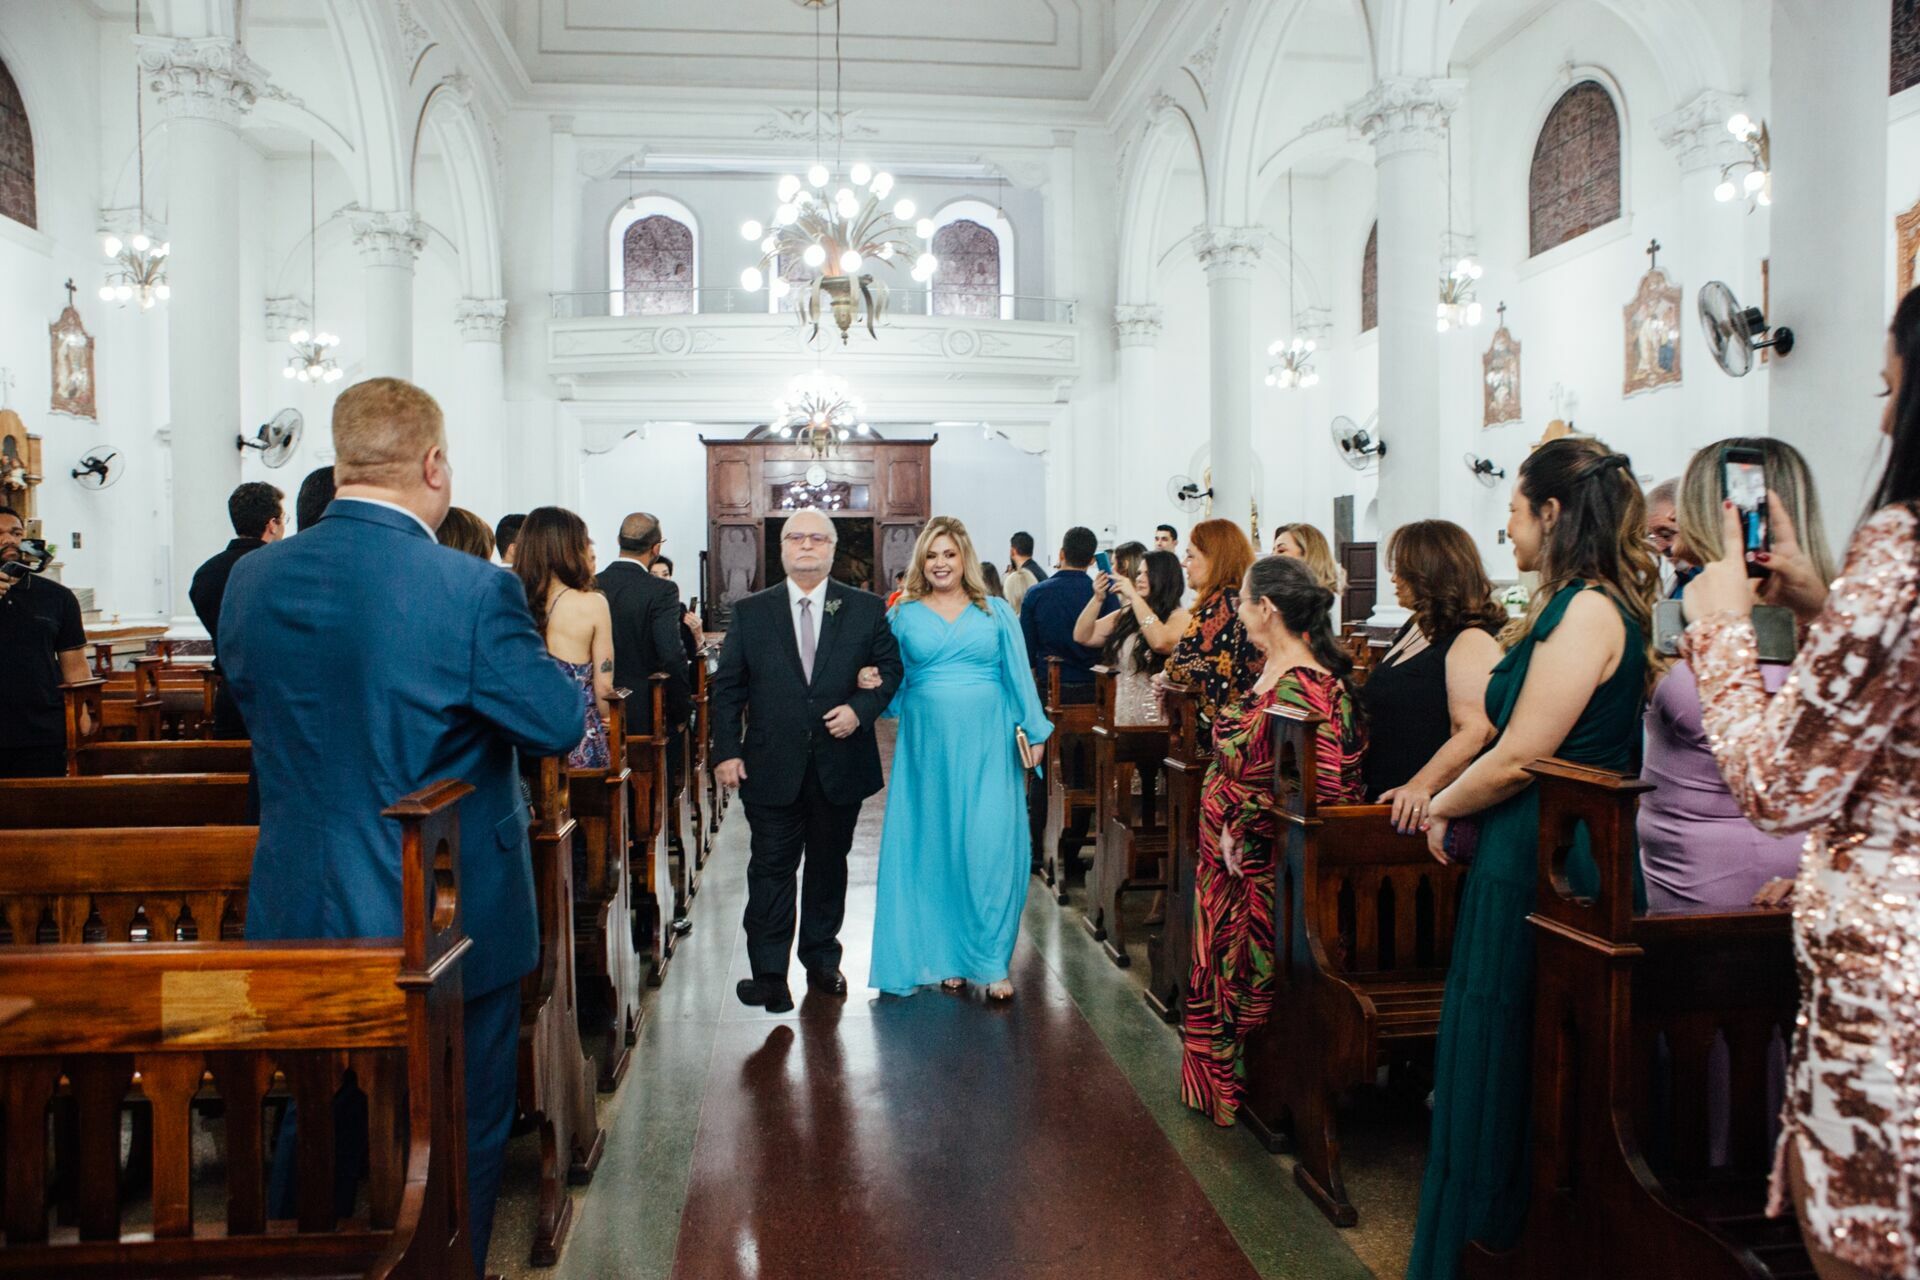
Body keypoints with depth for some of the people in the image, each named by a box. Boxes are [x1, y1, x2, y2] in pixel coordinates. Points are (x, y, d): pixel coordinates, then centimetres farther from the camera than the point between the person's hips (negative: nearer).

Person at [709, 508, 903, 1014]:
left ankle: (822, 960, 29)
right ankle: (769, 974, 10)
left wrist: (860, 708, -12)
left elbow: (890, 669, 5)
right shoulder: (749, 612, 3)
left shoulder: (866, 610, 3)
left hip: (841, 766, 1)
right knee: (771, 869, 2)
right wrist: (726, 750, -5)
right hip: (772, 768, -1)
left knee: (829, 868, 14)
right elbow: (727, 687, 3)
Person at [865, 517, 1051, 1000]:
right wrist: (869, 681, -12)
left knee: (990, 849, -4)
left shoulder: (996, 612, 7)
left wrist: (1034, 733, 1)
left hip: (987, 749, -1)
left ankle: (992, 961, 7)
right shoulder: (904, 615, 7)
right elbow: (892, 682, 10)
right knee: (934, 848, 6)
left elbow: (1019, 676, 6)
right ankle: (947, 956, 19)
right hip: (928, 748, 1)